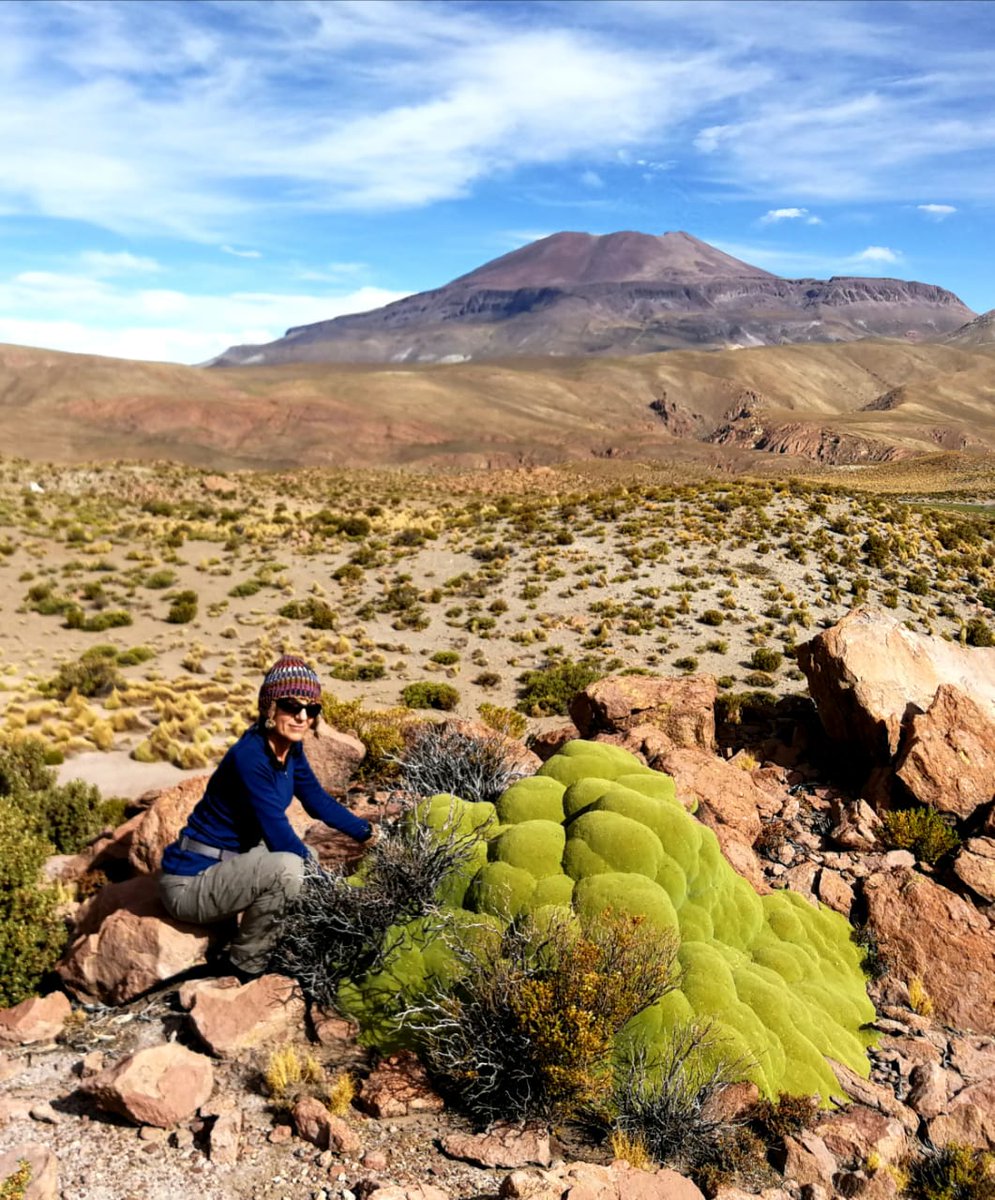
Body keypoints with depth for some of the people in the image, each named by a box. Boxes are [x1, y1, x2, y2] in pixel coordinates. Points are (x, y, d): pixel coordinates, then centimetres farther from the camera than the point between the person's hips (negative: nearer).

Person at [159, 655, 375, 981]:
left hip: (226, 866, 10)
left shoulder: (290, 747, -1)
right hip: (189, 884, -9)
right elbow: (280, 837, -24)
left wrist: (368, 832, 10)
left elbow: (317, 800, 14)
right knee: (287, 866, -29)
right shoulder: (250, 757, -26)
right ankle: (245, 969, -6)